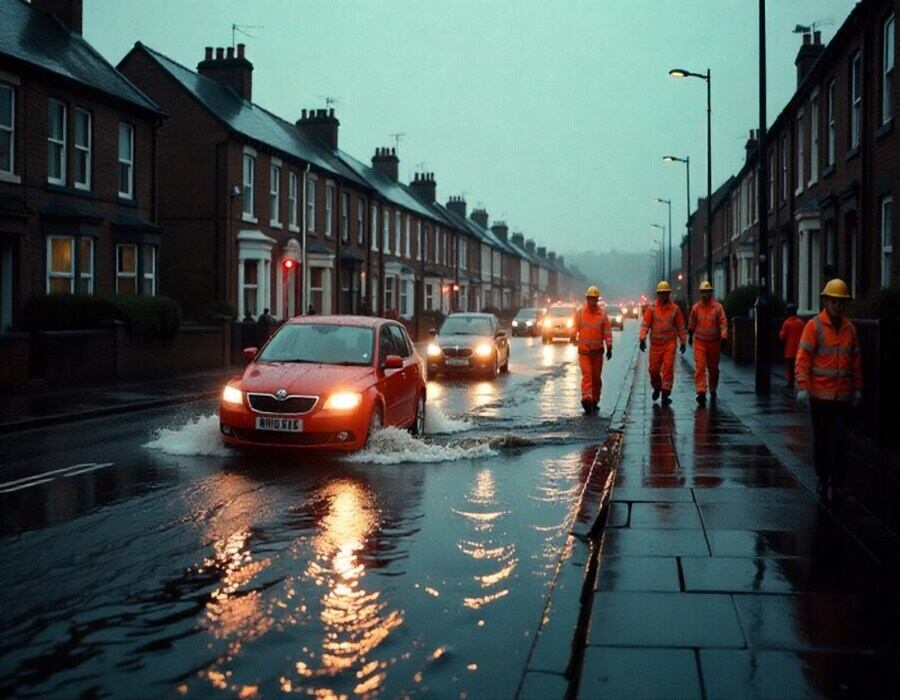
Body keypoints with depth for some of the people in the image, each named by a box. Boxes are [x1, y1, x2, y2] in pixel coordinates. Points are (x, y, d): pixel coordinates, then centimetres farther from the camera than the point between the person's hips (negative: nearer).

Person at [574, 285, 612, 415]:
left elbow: (607, 331, 0)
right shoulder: (579, 312, 0)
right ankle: (586, 400, -23)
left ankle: (594, 401, 20)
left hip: (598, 351, 1)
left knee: (596, 376, 9)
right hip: (583, 351, -1)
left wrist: (609, 347, -4)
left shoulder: (602, 313, 1)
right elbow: (575, 329, 7)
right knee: (586, 375, -12)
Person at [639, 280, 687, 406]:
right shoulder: (651, 308, 1)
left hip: (670, 343, 0)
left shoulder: (675, 309, 3)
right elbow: (645, 324, -3)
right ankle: (656, 388, 32)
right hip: (655, 344, 0)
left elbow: (680, 326, 9)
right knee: (654, 369, 6)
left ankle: (665, 394, -3)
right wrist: (643, 339, -14)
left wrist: (682, 342, 9)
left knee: (668, 369, -7)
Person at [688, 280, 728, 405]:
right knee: (699, 368, -12)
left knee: (713, 368, 13)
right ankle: (701, 393, -17)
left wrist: (724, 338, -20)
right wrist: (690, 336, 23)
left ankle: (713, 390, 34)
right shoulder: (696, 307, 1)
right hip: (699, 342, 0)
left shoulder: (718, 307, -5)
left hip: (714, 342, 0)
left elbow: (723, 323, -9)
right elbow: (691, 323, 15)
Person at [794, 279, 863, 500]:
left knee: (838, 440, 0)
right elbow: (803, 358, -8)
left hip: (842, 395, 3)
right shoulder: (814, 326, -4)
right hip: (819, 394, -3)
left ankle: (837, 483, 3)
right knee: (821, 438, 7)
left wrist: (858, 388, 14)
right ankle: (823, 478, 19)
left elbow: (856, 360, 15)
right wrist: (802, 387, -15)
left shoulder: (849, 328, 8)